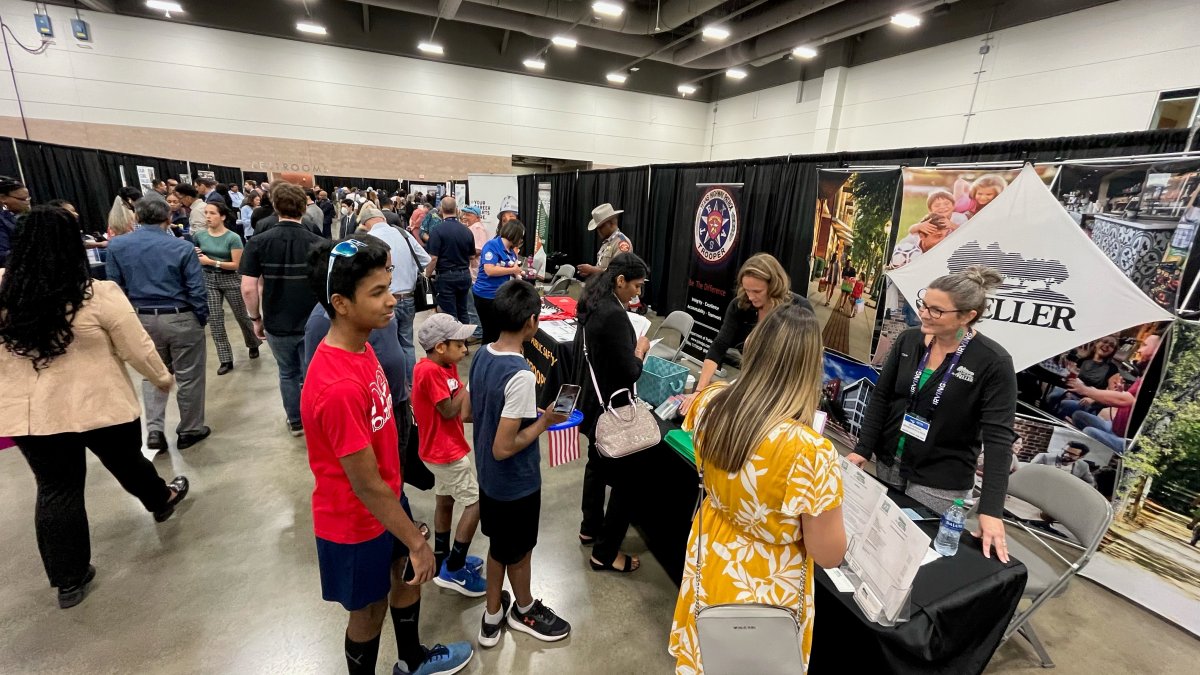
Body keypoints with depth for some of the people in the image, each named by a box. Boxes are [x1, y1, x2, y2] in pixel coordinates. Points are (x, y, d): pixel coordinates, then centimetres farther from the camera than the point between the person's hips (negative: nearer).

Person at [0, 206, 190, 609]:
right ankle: (161, 502, 50)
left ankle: (68, 580, 26)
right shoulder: (98, 295, -17)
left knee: (55, 492, 15)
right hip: (101, 406, -3)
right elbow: (138, 349, -10)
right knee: (128, 464, 22)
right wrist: (162, 378, 7)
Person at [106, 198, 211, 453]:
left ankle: (154, 429, 10)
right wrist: (202, 319, 0)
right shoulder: (182, 247, -11)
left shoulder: (116, 246, 0)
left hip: (142, 319, 4)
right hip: (180, 318, -4)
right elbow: (196, 290, -12)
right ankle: (190, 430, 19)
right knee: (189, 376, 8)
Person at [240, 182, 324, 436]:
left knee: (288, 373, 21)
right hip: (313, 324, -1)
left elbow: (248, 289, -11)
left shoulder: (258, 242, -9)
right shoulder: (317, 243, -10)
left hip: (277, 324, 1)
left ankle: (295, 422, 33)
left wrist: (256, 318, 4)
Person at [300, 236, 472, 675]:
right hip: (356, 521, -9)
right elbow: (366, 485, -27)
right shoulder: (338, 387, -36)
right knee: (369, 609, 18)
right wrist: (417, 541, -16)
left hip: (386, 499, 9)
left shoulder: (359, 346, -7)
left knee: (407, 575, 27)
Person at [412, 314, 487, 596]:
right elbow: (449, 411, -22)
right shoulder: (430, 370, -25)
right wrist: (468, 388, -11)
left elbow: (461, 412, 3)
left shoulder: (446, 366, 3)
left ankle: (442, 560, 37)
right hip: (446, 452, -9)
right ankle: (454, 570, 10)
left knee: (446, 501, 20)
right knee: (476, 502, -1)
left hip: (444, 450, 9)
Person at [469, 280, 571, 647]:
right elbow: (503, 449, -29)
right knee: (519, 552, 20)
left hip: (488, 477, 7)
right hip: (516, 483, -7)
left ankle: (492, 616, 46)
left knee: (499, 545, 26)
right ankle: (524, 611, 47)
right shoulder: (520, 376, -32)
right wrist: (544, 421, -17)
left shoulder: (481, 356, -6)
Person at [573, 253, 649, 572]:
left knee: (597, 465, 25)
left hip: (592, 402, 10)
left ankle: (590, 528, 44)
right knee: (624, 480, 5)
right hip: (612, 409, -10)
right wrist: (641, 349, -7)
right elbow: (630, 373, -26)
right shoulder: (614, 315, -26)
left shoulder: (592, 305, 3)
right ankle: (605, 554, 19)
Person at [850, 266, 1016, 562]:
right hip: (887, 466, 4)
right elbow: (881, 398, 2)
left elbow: (998, 437, -19)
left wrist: (990, 509, -24)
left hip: (940, 485, -4)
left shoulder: (993, 362, -15)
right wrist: (862, 449, -5)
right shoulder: (908, 340, -3)